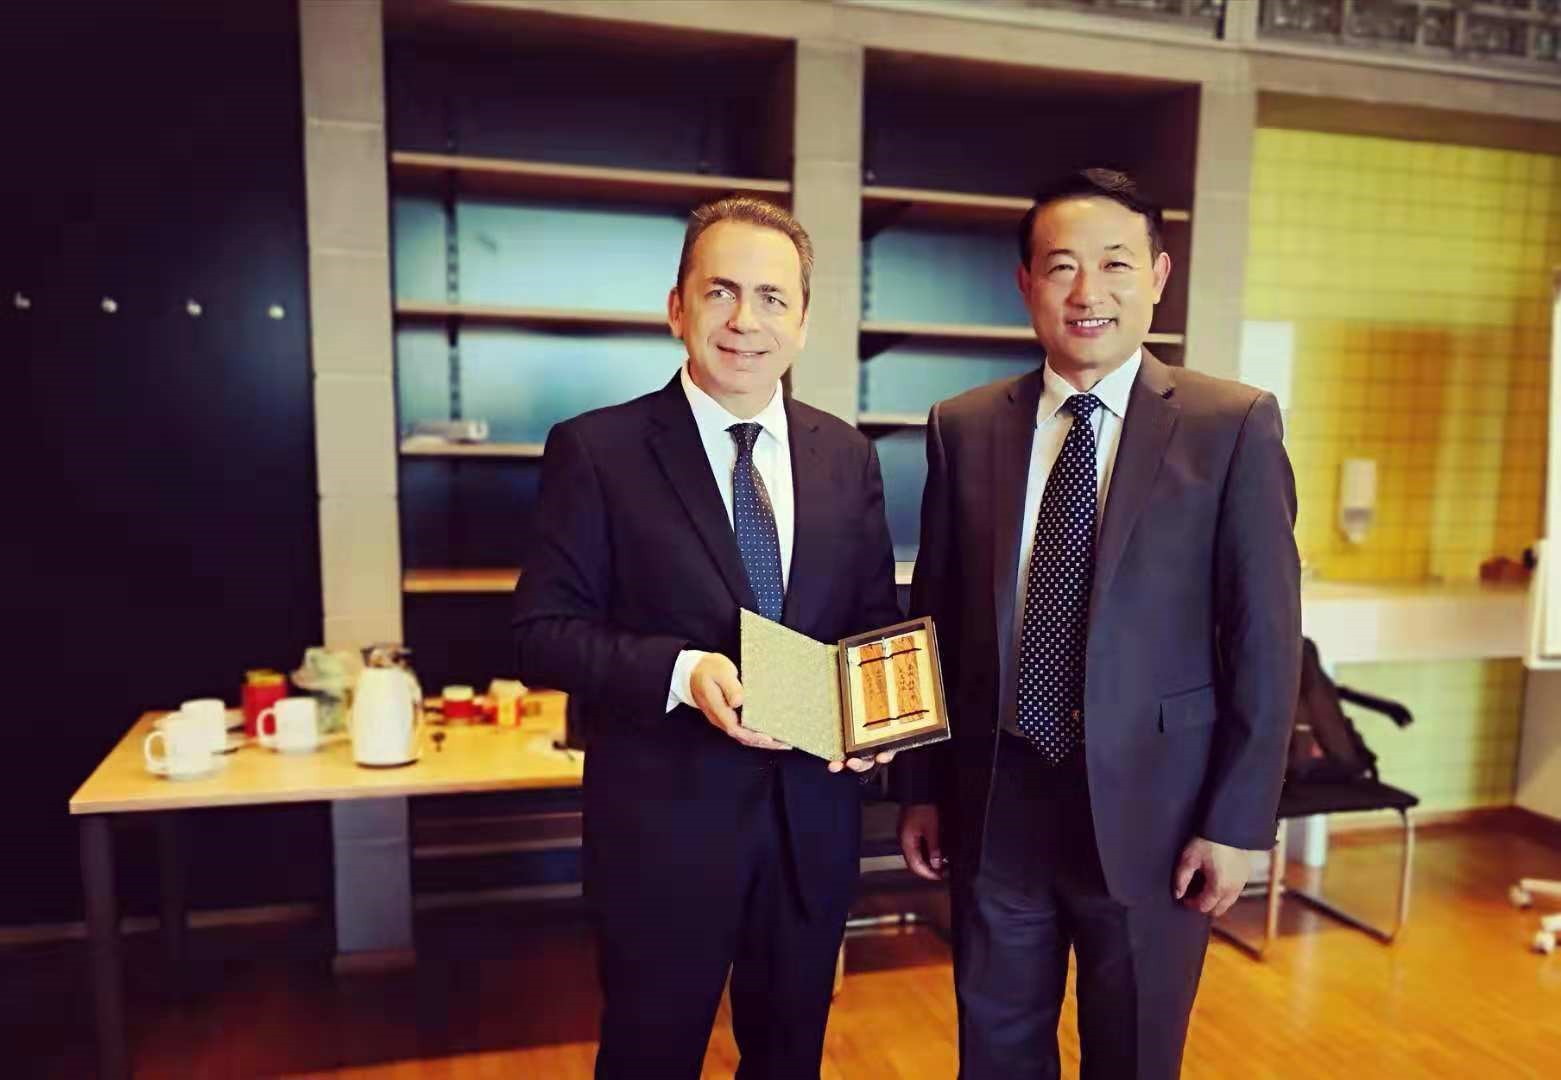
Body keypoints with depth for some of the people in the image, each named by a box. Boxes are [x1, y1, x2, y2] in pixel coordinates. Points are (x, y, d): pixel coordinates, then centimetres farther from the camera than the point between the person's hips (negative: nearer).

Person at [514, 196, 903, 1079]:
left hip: (812, 816, 4)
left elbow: (877, 615, 10)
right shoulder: (597, 450, -10)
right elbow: (544, 632, -10)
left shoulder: (847, 455, 4)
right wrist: (681, 671, -25)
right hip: (666, 821, -3)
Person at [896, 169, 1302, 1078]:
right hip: (995, 803, 2)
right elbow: (935, 619, 4)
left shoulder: (1234, 425, -6)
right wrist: (922, 788, 5)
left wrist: (1238, 823, -7)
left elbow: (1266, 639, -6)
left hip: (1150, 805, -2)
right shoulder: (964, 427, 1)